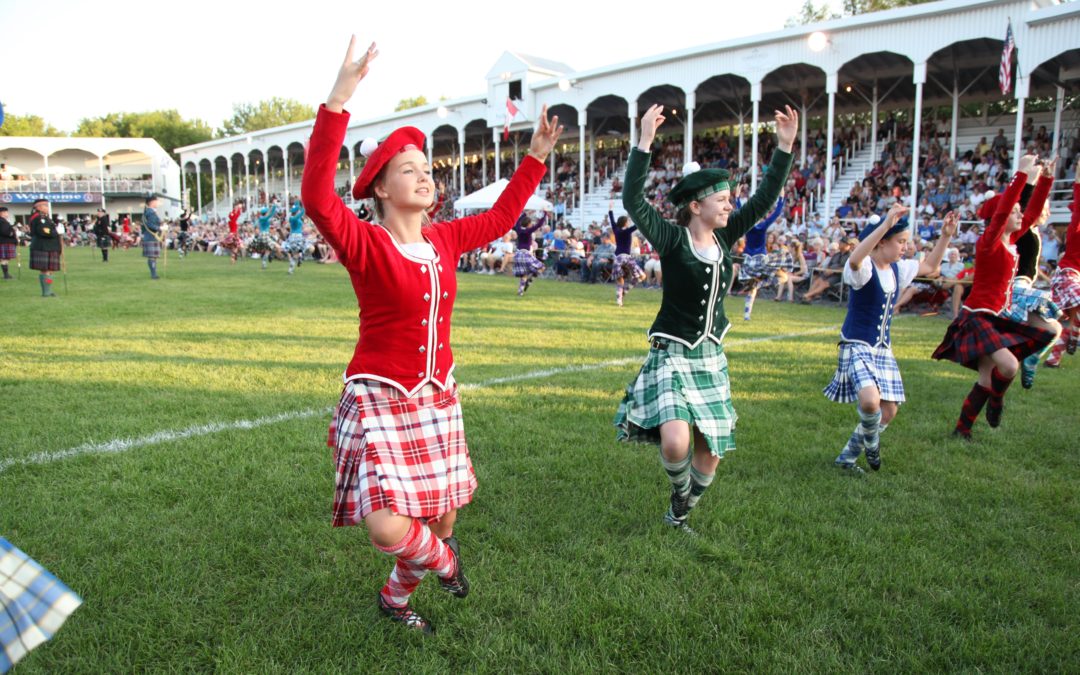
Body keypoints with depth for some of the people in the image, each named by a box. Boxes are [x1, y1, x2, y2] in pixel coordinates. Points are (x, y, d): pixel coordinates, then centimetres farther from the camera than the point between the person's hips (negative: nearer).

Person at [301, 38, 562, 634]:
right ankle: (443, 560, 20)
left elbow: (499, 218, 20)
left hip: (436, 399, 6)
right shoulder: (366, 244, -13)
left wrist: (536, 157, 18)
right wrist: (338, 102, -38)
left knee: (440, 520, 15)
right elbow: (317, 198, -31)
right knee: (387, 529, -18)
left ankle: (396, 597, 48)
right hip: (378, 399, -6)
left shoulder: (444, 239, 5)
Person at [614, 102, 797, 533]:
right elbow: (633, 201, -25)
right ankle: (680, 492, 10)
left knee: (710, 452, 10)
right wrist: (644, 143, -32)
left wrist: (785, 146, -3)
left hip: (711, 357, 6)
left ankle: (680, 514, 34)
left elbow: (765, 200, 5)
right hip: (672, 355, -6)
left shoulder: (724, 238, 4)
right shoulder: (672, 239, -12)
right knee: (675, 443, -25)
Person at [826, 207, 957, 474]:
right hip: (857, 346, -8)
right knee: (870, 402, -30)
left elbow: (930, 267, 25)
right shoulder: (864, 267, -16)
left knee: (888, 412, 5)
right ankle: (871, 442, 5)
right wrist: (886, 223, -48)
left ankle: (847, 457, 23)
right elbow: (855, 259, -41)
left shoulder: (898, 269, 8)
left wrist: (946, 236, 12)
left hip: (883, 349, 8)